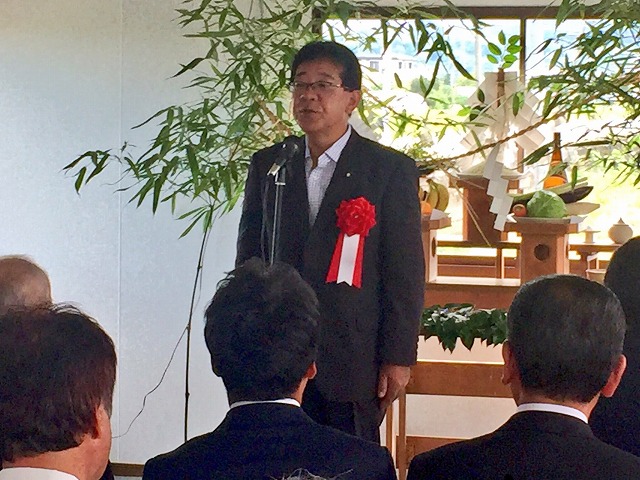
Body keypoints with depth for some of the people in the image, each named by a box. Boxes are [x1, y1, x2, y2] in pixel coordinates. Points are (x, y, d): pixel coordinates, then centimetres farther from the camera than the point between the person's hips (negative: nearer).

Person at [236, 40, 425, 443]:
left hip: (353, 361, -3)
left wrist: (398, 359, -6)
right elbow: (248, 257, 14)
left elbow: (406, 273, -2)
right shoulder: (267, 166, 10)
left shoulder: (392, 170, -1)